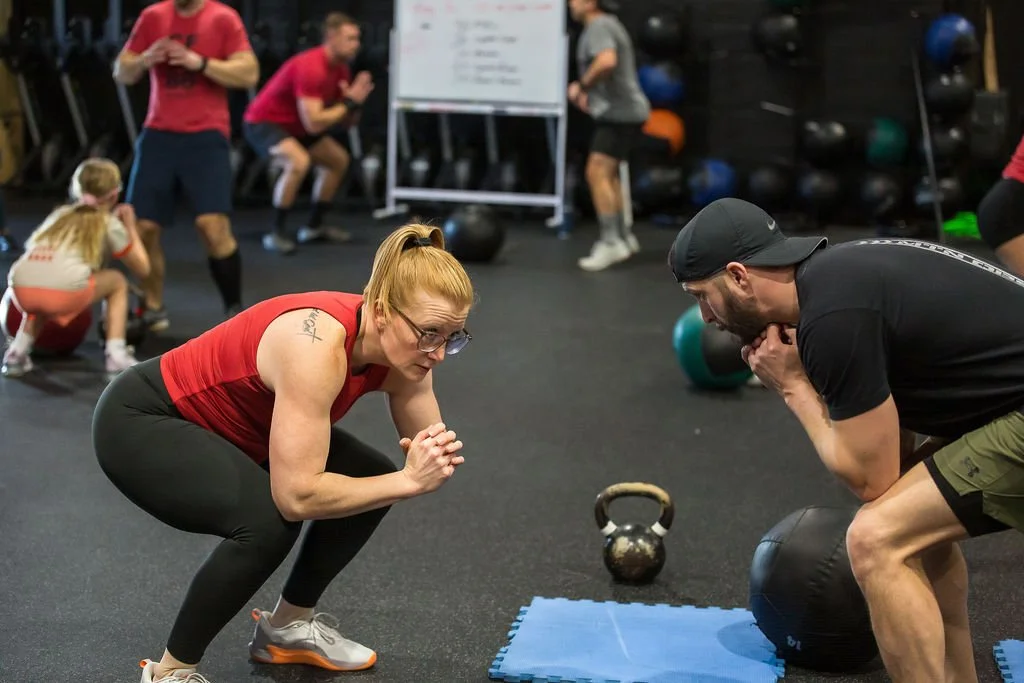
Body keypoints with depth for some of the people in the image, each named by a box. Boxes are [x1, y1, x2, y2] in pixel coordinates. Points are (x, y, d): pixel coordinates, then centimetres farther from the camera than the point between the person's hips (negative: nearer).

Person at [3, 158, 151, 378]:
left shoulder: (59, 214, 32)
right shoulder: (110, 224, 22)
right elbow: (142, 269, 29)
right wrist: (130, 227, 43)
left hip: (21, 289, 4)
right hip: (65, 291, -4)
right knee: (117, 281, 25)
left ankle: (17, 353, 23)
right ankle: (116, 356, 14)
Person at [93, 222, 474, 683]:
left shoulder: (402, 345, -13)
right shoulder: (316, 347, -36)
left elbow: (426, 451, -2)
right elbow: (297, 495, -38)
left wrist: (436, 461, -24)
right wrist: (407, 480, -33)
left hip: (231, 427, 9)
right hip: (139, 421, -9)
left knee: (370, 478, 3)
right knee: (270, 520, -30)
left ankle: (287, 628, 21)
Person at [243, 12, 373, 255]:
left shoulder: (341, 69, 0)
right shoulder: (310, 69, -30)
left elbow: (347, 121, 6)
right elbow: (313, 123, -35)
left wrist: (355, 102, -16)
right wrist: (349, 102, -25)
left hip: (293, 125, 10)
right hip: (263, 123, -10)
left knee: (339, 159, 14)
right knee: (298, 162, -35)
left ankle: (313, 226, 21)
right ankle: (276, 233, -23)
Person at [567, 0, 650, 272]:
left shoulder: (597, 27, -14)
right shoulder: (607, 24, 19)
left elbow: (607, 62, -33)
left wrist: (581, 85, -18)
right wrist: (590, 93, 21)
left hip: (619, 112, -11)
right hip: (621, 110, 11)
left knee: (597, 173, -17)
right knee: (607, 174, 19)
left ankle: (611, 243, -19)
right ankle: (624, 237, 25)